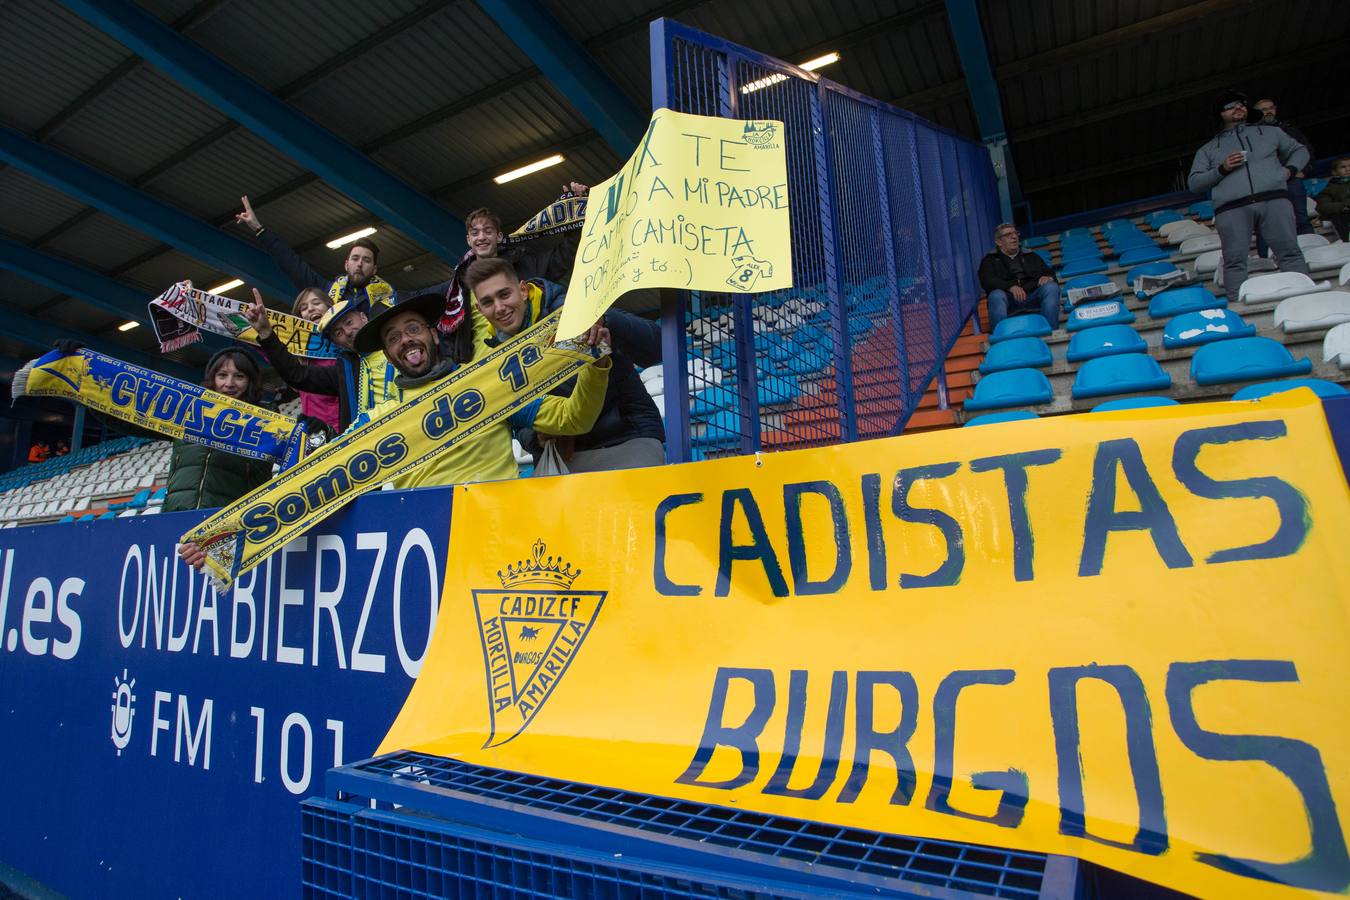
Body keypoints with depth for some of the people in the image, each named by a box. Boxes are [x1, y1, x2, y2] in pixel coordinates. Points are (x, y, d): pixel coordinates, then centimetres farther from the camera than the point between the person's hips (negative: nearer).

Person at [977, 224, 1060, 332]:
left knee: (1051, 287, -27)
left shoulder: (1032, 257, 32)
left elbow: (1049, 273, 24)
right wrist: (1010, 287, -20)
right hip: (1009, 300, -3)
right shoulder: (990, 260, 20)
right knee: (996, 295, -35)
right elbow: (987, 281, 0)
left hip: (1033, 297, 3)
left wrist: (1047, 277, -5)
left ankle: (1051, 332, -34)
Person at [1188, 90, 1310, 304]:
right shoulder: (1208, 148, 21)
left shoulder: (1270, 132, 28)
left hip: (1273, 199, 1)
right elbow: (1193, 182, 12)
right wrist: (1221, 169, -3)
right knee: (1235, 260, -14)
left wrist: (1290, 169, 12)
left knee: (1290, 252, -10)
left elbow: (1299, 150, 34)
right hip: (1231, 208, -1)